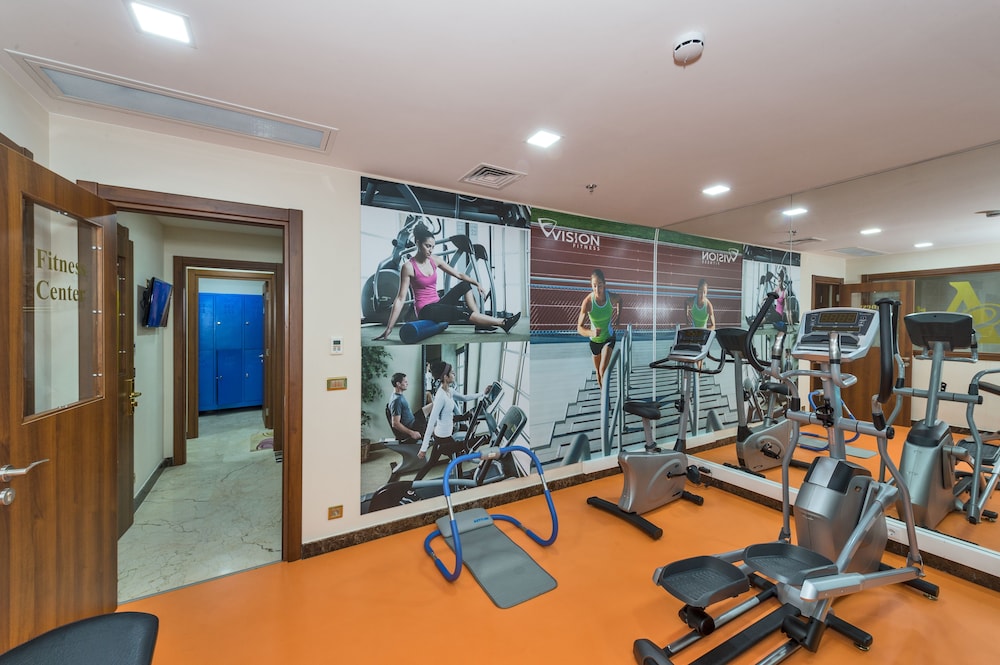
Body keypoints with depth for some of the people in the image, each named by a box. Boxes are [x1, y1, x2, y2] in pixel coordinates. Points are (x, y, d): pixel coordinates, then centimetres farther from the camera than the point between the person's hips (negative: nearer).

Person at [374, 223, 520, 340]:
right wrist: (389, 329, -18)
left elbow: (458, 274, 10)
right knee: (464, 312, -24)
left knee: (465, 285, 0)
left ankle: (481, 322, -9)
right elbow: (400, 299, -15)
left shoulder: (435, 260, 4)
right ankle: (503, 323, -17)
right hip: (426, 310, -8)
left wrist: (477, 284, -5)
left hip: (438, 304, 8)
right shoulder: (408, 267, -14)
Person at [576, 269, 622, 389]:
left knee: (603, 370, -16)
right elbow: (579, 328, -31)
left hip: (609, 337, 0)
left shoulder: (611, 297, -22)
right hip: (594, 339, 0)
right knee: (598, 371, 18)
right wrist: (591, 333, -49)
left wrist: (618, 315, 0)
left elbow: (619, 300, 7)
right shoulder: (587, 302, -29)